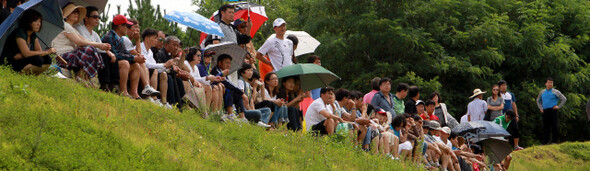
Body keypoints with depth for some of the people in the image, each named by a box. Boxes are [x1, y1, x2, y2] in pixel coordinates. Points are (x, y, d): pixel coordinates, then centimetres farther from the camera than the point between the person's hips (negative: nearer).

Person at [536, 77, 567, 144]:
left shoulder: (555, 92, 3)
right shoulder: (542, 92, 16)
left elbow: (564, 99, 4)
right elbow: (538, 100, 31)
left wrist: (559, 107, -3)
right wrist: (540, 108, 17)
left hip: (552, 110, -4)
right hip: (545, 111, 4)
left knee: (555, 127, -7)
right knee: (546, 127, 6)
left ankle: (555, 141, -5)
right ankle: (547, 141, 10)